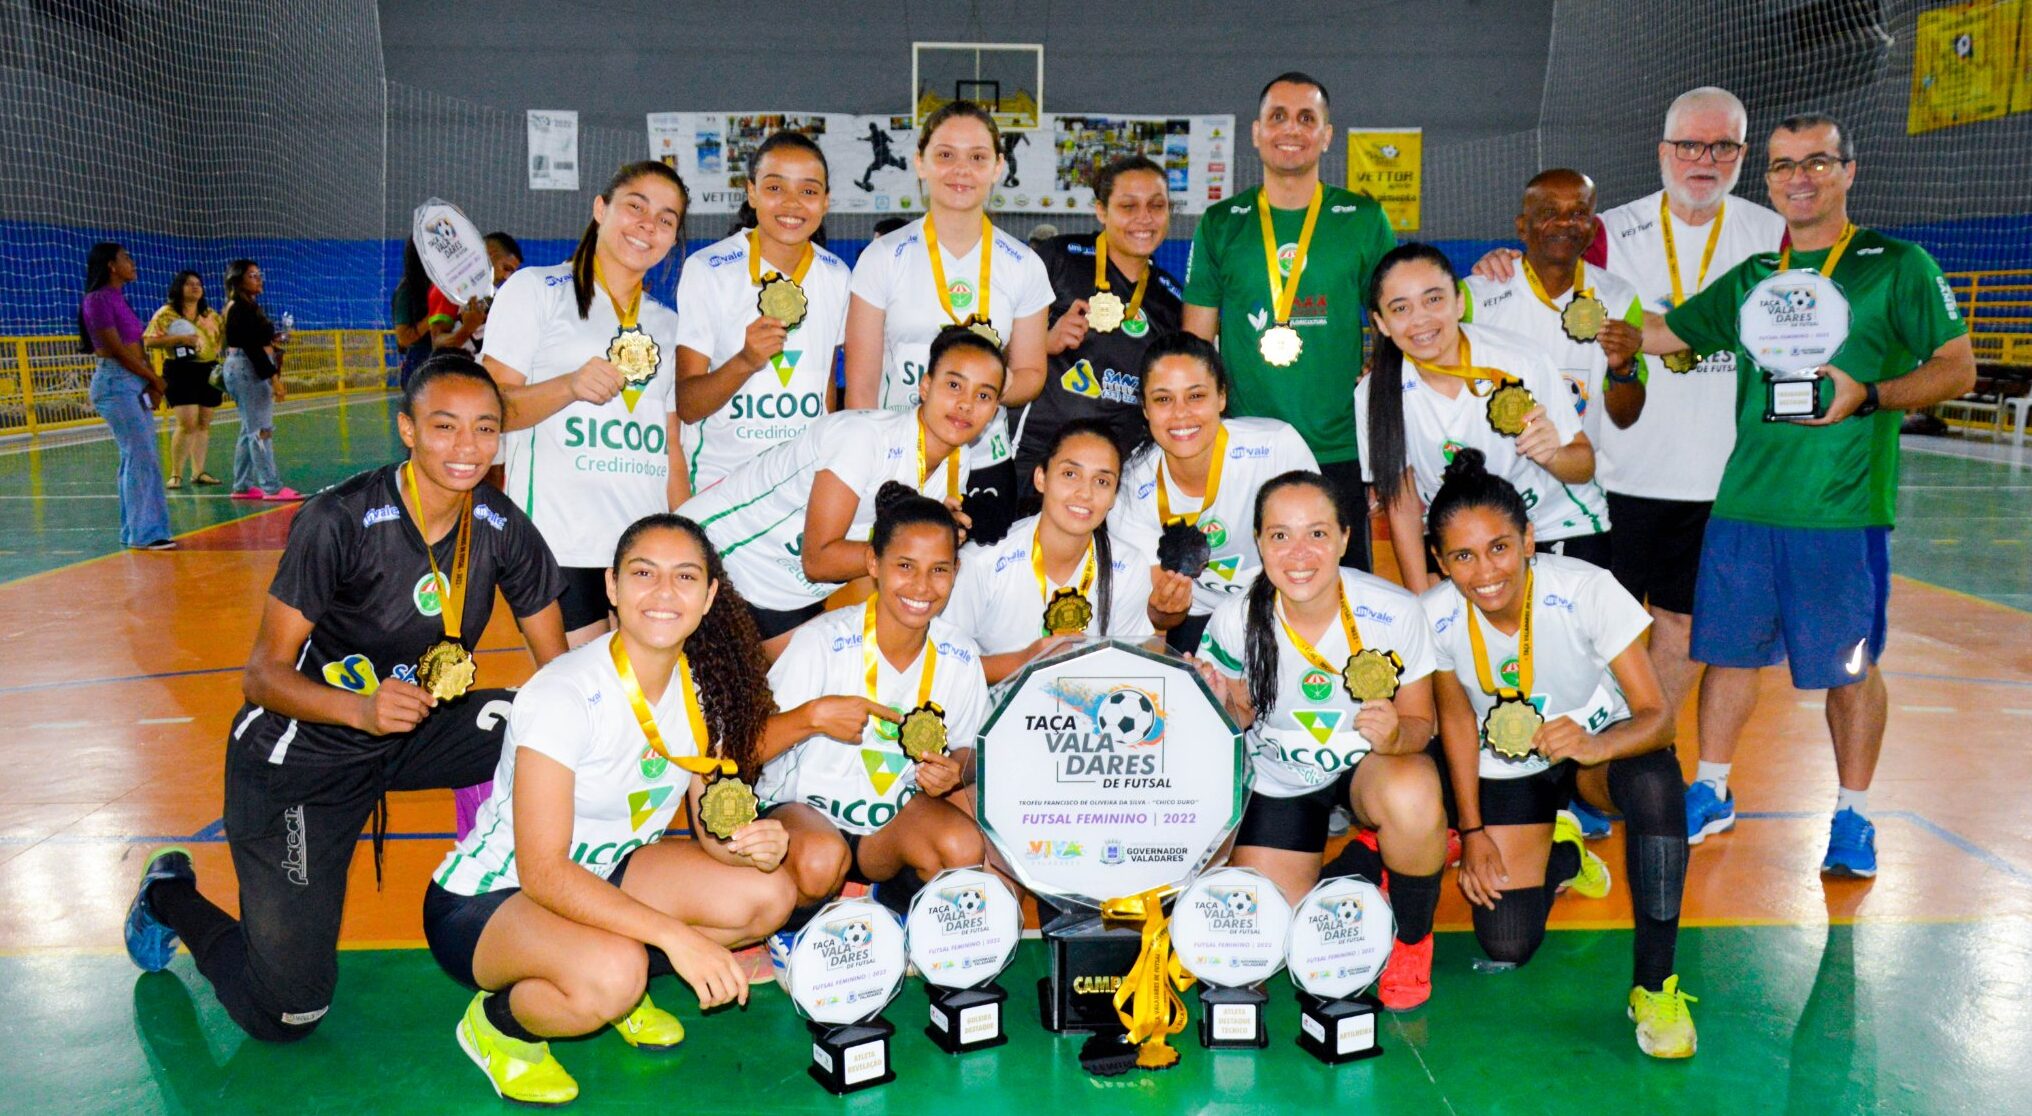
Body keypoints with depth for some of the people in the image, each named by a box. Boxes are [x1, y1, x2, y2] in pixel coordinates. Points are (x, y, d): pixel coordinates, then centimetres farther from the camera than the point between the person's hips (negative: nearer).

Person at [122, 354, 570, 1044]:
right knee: (285, 1015, -2)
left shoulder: (503, 528, -10)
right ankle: (170, 897, 27)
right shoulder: (341, 520, -23)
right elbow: (263, 674, -21)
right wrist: (362, 709, -39)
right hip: (300, 755, -4)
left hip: (416, 730, 5)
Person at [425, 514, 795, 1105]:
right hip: (485, 897, -7)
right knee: (611, 973, -36)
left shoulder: (703, 687, -7)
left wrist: (750, 843, -23)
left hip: (603, 874, 7)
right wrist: (674, 934, -36)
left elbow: (711, 825, 1)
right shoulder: (564, 696, -27)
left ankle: (624, 986, 9)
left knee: (769, 892, -11)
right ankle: (497, 1021, -4)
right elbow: (543, 872, -29)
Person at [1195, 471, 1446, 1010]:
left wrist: (1394, 735, -36)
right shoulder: (1234, 622, -21)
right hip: (1277, 783, 2)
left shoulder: (1394, 612, -25)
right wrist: (1219, 704, -27)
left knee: (1411, 797, -38)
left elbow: (1421, 722, -12)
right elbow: (1241, 715, -4)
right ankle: (1358, 864, 24)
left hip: (1370, 764, -1)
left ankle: (1413, 940, -6)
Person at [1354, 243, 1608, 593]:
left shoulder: (1522, 359, -20)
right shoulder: (1374, 396, -15)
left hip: (1561, 530, -1)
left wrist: (1552, 455, -33)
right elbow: (1402, 506, -5)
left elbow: (1584, 466, -11)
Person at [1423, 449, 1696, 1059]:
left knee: (1655, 782, -39)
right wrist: (1471, 831, -1)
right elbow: (1456, 718, -3)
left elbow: (1657, 716, -28)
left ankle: (1653, 985, -20)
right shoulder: (1435, 617, -22)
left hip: (1598, 742, -2)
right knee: (1506, 949, -8)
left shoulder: (1588, 590, -30)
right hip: (1505, 769, 2)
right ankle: (1560, 855, 28)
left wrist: (1598, 745, -51)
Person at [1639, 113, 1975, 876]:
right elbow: (1655, 334, 18)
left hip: (1843, 508, -4)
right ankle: (1712, 793, 25)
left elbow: (1958, 368, 0)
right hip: (1743, 505, 4)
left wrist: (1868, 396, -17)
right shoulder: (1751, 278, 14)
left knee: (1850, 667, 4)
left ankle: (1853, 816, 20)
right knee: (1730, 651, 10)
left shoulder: (1897, 267, 2)